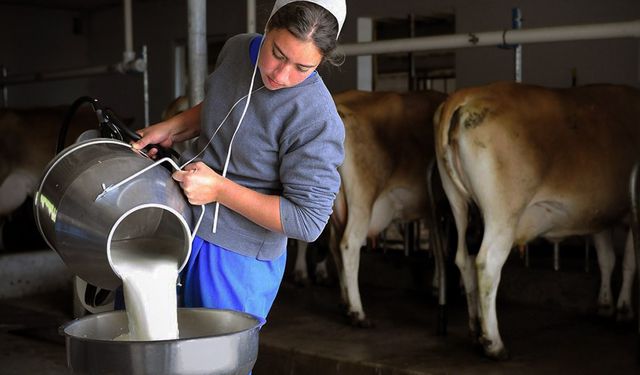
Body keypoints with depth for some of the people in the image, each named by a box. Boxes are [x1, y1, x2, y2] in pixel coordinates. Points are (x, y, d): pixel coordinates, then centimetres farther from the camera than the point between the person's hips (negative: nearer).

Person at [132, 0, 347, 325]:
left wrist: (219, 189, -24)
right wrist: (170, 129, 3)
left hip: (238, 257, -7)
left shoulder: (316, 120, -26)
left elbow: (307, 221, -23)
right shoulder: (236, 49, -4)